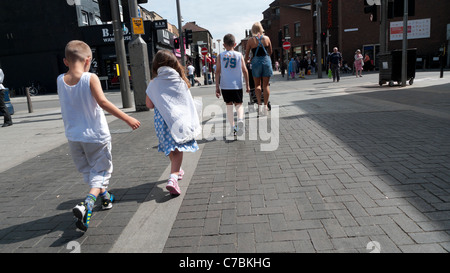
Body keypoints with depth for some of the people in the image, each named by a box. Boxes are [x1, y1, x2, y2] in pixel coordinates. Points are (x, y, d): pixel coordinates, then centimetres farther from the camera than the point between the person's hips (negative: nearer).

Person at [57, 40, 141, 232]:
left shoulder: (60, 80, 0)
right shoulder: (90, 78, -13)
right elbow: (103, 102, -23)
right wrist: (127, 119, -20)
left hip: (73, 136, 5)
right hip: (96, 136, -5)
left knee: (88, 171, 22)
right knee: (101, 171, 6)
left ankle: (105, 196, 40)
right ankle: (86, 205, -15)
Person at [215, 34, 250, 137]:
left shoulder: (220, 56, 1)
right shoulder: (239, 55, 2)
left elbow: (218, 72, -3)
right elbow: (245, 71, 1)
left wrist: (217, 87, 0)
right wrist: (247, 85, 8)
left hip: (225, 86, 0)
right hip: (237, 85, 0)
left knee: (229, 105, 10)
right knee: (238, 104, 10)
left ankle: (233, 127, 12)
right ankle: (240, 119, -20)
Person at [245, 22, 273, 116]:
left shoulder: (250, 40, -2)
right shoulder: (266, 38, 3)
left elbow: (247, 54, 4)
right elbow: (270, 52, 13)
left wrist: (246, 62, 23)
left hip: (256, 62, -1)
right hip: (266, 61, 1)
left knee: (257, 85, 11)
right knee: (266, 85, 7)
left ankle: (259, 104, -4)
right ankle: (265, 106, 9)